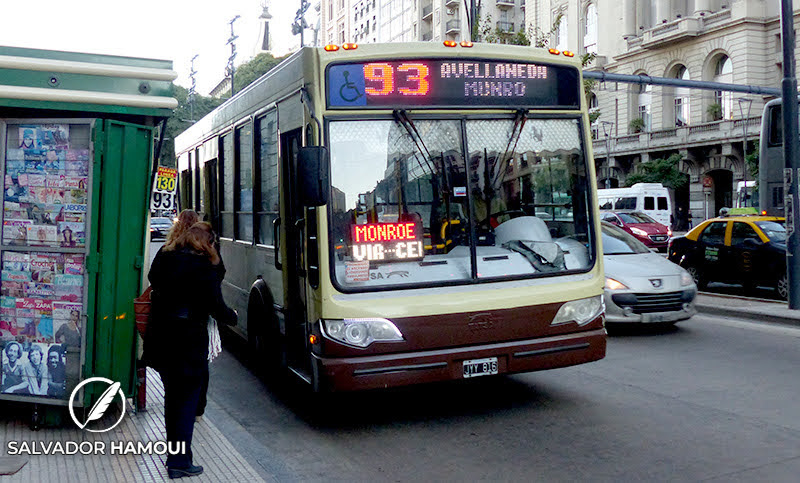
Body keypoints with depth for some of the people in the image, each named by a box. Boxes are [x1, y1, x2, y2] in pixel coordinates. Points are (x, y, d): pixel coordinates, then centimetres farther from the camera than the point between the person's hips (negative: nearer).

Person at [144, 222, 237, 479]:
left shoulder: (163, 258, 5)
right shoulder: (205, 267, -14)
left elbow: (154, 285, 16)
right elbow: (216, 307, -13)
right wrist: (233, 316, 6)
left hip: (160, 340, 7)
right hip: (188, 344, -7)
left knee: (172, 395, 20)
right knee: (188, 399, 2)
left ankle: (174, 450, 34)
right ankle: (180, 462, 4)